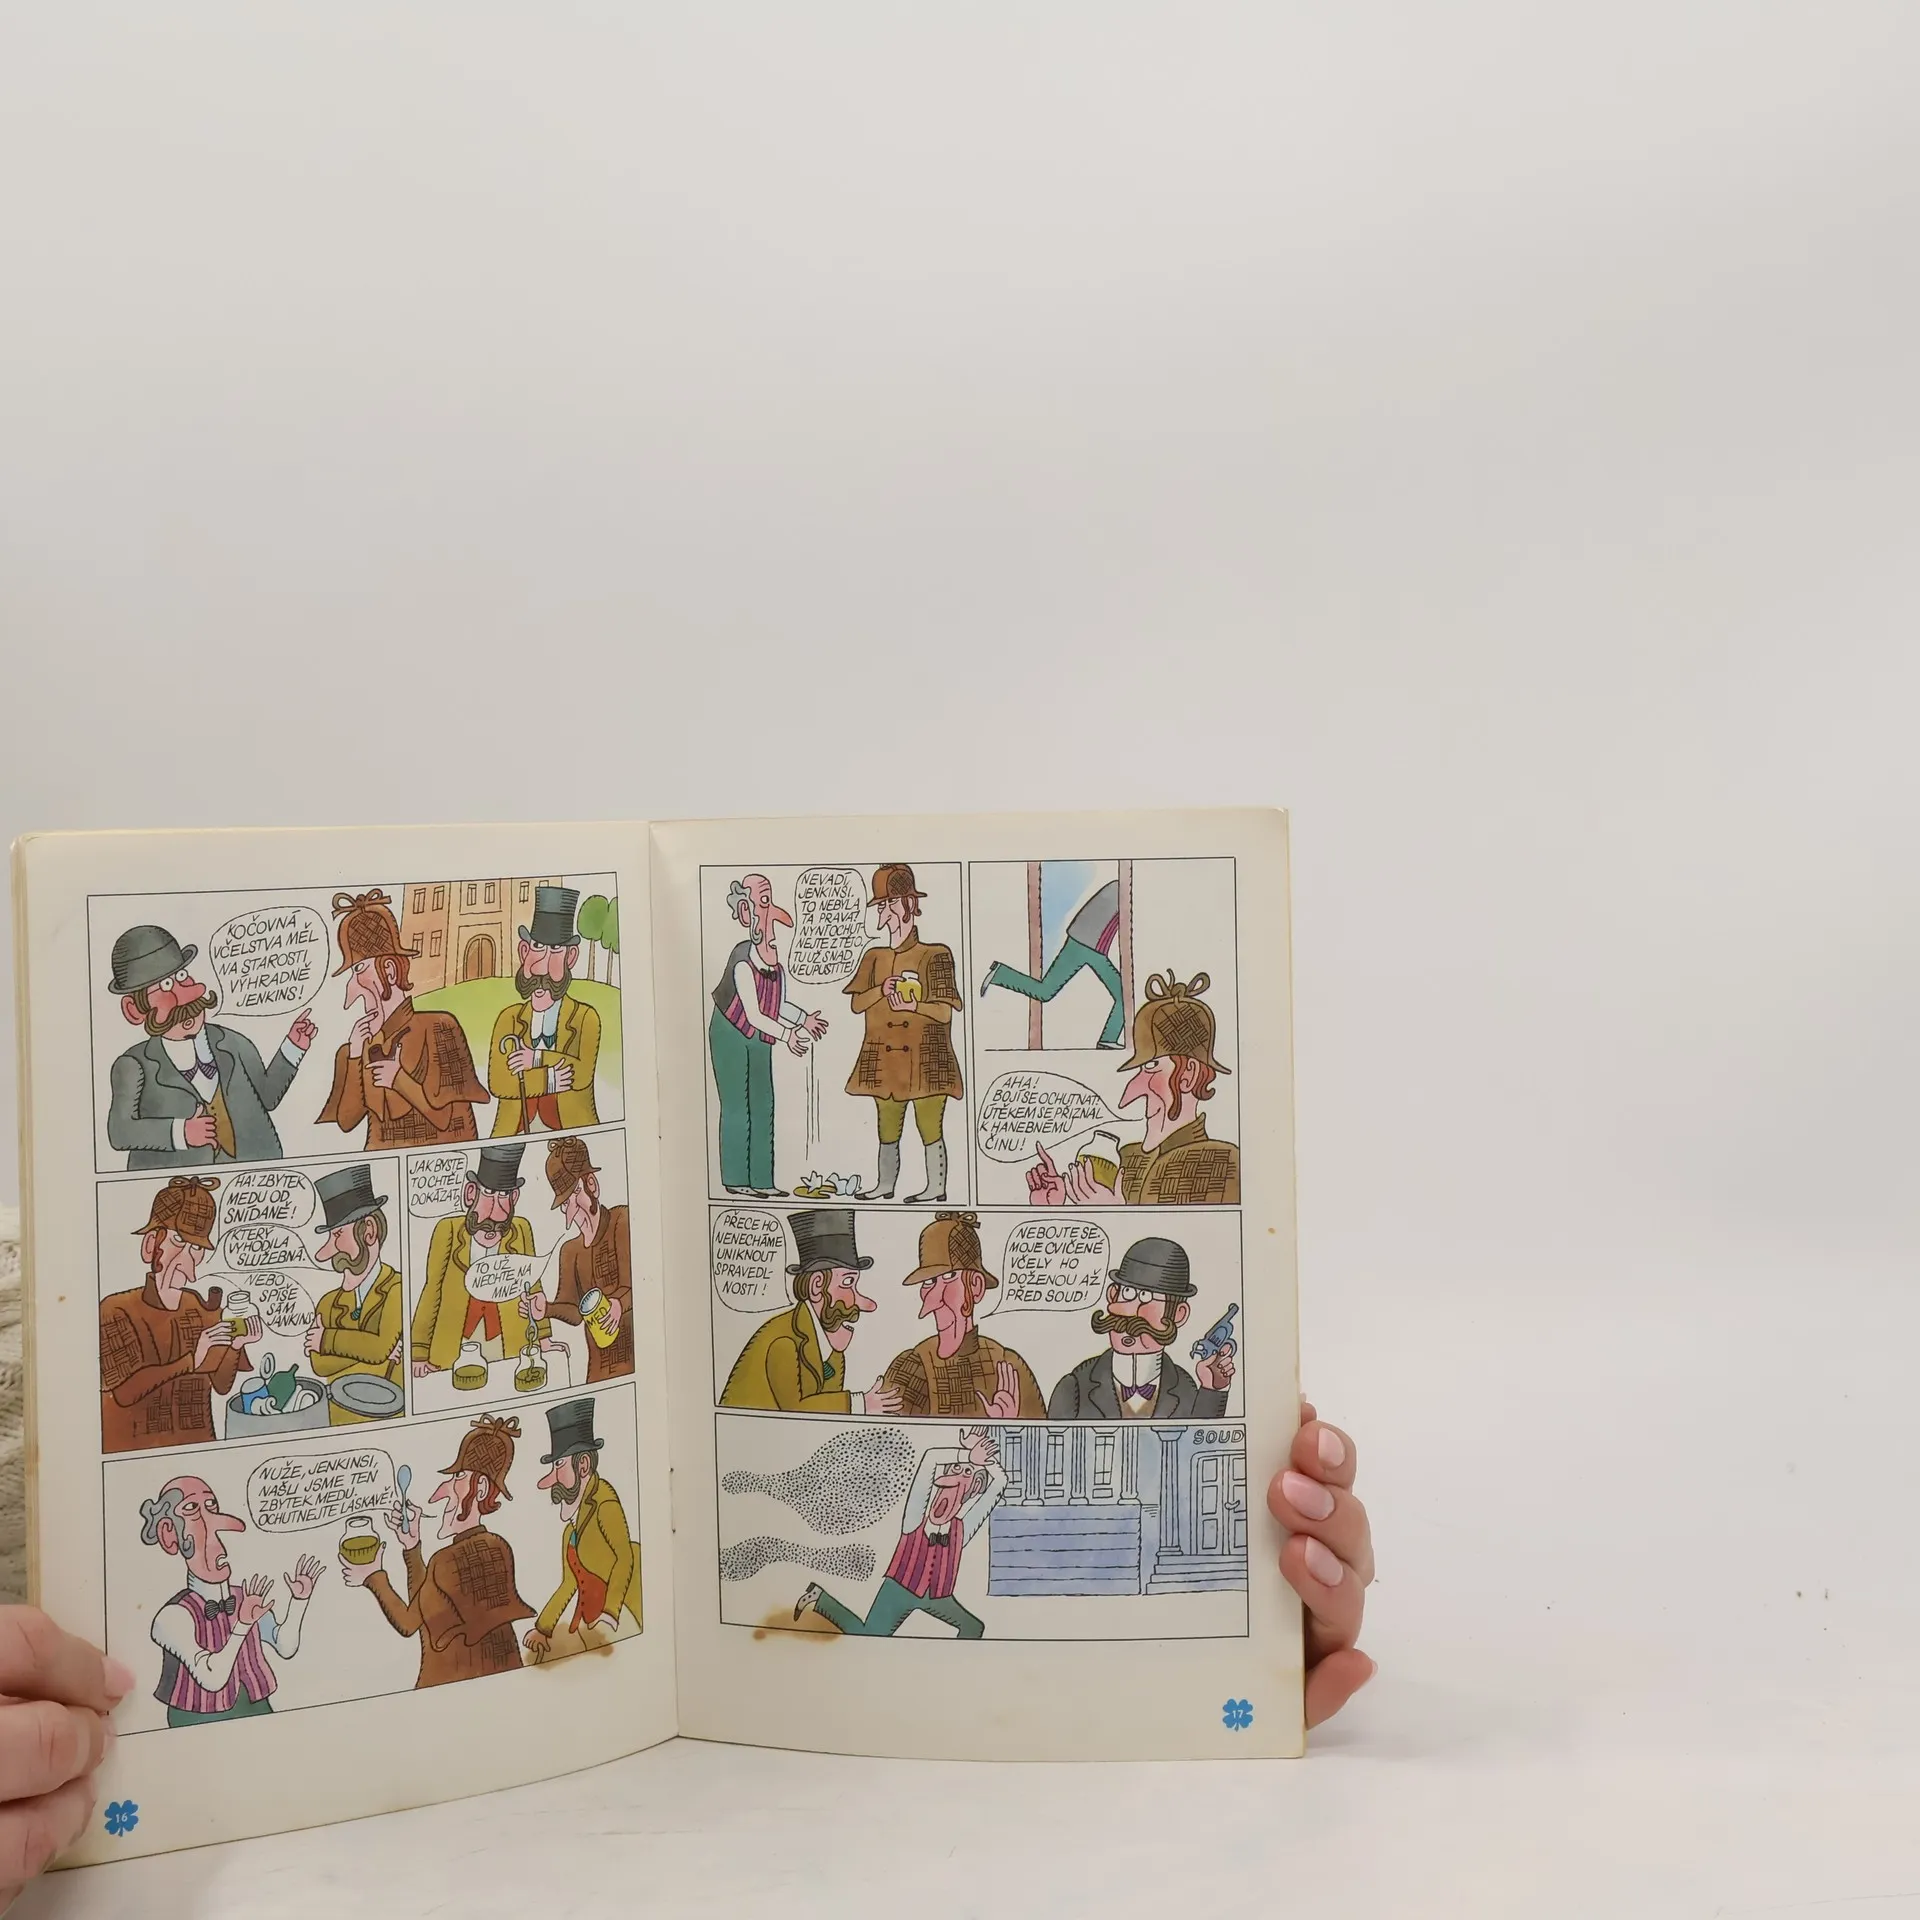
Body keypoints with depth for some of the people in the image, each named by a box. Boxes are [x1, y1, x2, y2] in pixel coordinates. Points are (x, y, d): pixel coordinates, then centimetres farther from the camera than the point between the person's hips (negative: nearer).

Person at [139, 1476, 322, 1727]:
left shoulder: (248, 1600, -4)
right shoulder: (176, 1616, -20)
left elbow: (286, 1647, -1)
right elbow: (212, 1679, -27)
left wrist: (298, 1600, -11)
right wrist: (243, 1624, -32)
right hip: (202, 1725, -5)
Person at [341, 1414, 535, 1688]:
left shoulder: (447, 1561, -19)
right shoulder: (499, 1549, 3)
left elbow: (409, 1623, -4)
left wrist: (373, 1578, 6)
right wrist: (411, 1548, 11)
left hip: (452, 1684, -7)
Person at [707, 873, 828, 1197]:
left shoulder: (777, 968, -6)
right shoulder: (743, 964, -27)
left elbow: (779, 1005, 8)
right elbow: (753, 1015, -30)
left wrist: (805, 1019, -6)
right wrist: (787, 1035, -37)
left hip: (759, 1041, 8)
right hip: (731, 1035, -8)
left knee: (762, 1105, 7)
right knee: (736, 1105, -5)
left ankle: (761, 1180, 11)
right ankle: (735, 1178, 2)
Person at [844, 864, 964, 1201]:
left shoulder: (934, 957, -4)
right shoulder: (875, 958, 10)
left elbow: (945, 1010, -9)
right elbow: (856, 1003, 4)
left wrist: (913, 1005, -23)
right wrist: (882, 990, -14)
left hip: (925, 1058, -6)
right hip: (885, 1057, 6)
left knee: (930, 1126, -5)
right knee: (887, 1127, 12)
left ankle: (936, 1187, 0)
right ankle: (885, 1185, 20)